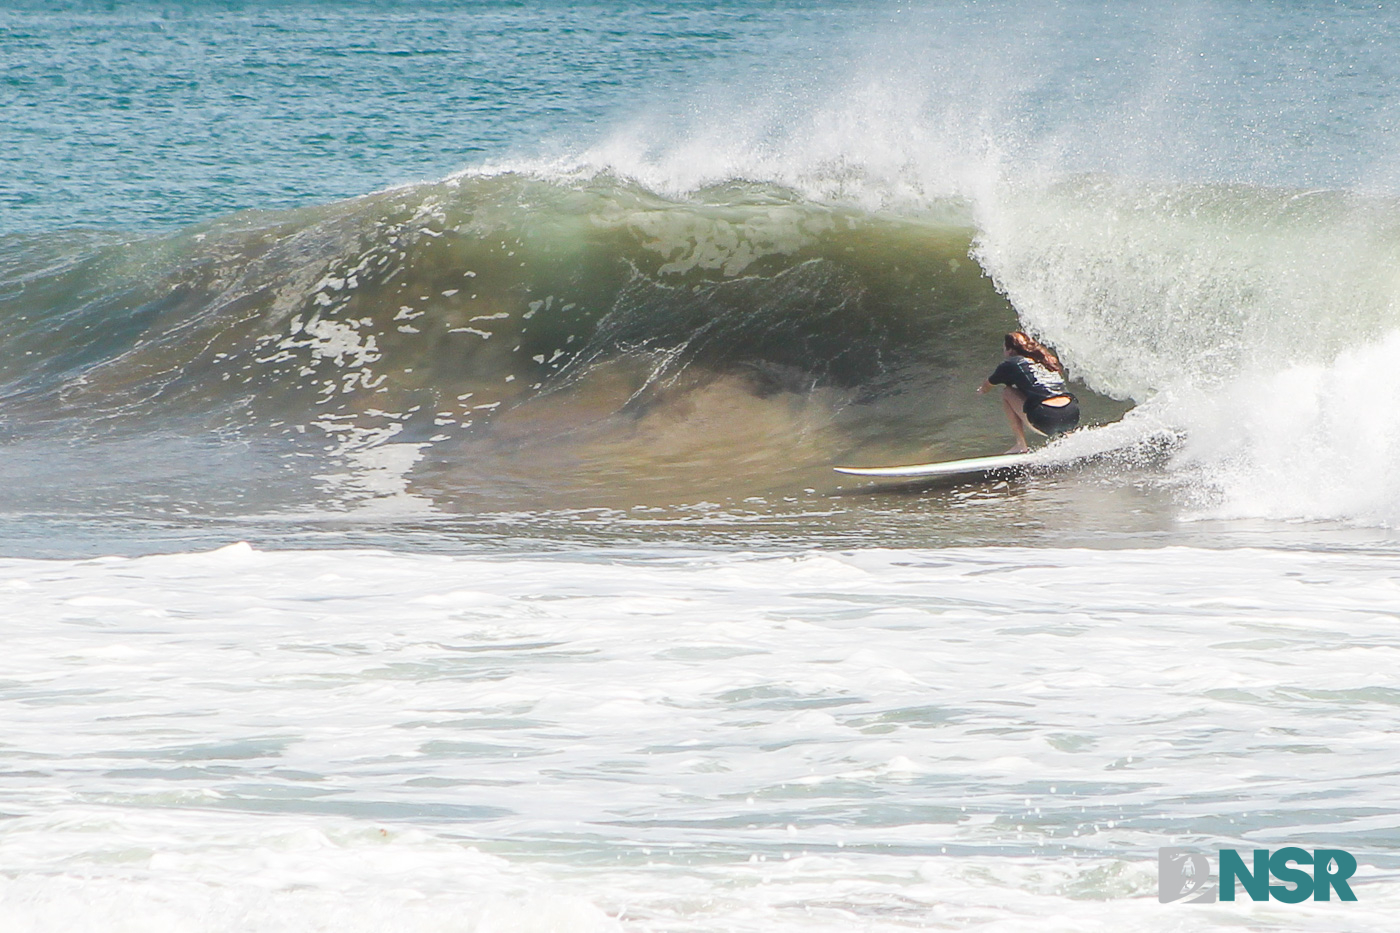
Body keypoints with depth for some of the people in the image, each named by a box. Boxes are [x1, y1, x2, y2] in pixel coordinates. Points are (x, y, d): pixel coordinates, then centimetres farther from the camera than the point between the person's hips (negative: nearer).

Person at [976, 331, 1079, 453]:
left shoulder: (1011, 364, 11)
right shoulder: (1049, 360, 25)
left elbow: (985, 388, 30)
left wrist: (982, 390, 55)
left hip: (1046, 422, -6)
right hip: (1072, 419, 6)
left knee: (1007, 394, 16)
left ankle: (1021, 445, 9)